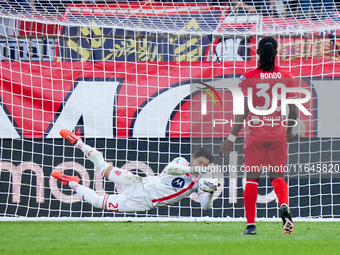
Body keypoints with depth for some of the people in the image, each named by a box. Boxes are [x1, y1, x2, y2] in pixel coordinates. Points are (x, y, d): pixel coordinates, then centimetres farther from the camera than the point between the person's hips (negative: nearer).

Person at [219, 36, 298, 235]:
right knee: (277, 176, 12)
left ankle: (251, 224, 2)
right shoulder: (286, 77, 0)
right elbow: (294, 110, 2)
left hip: (255, 134, -2)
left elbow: (243, 112, -9)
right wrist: (289, 130, 20)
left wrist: (232, 138, -4)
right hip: (278, 134, 2)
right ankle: (284, 206, -17)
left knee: (252, 179, 6)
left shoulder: (249, 78, -7)